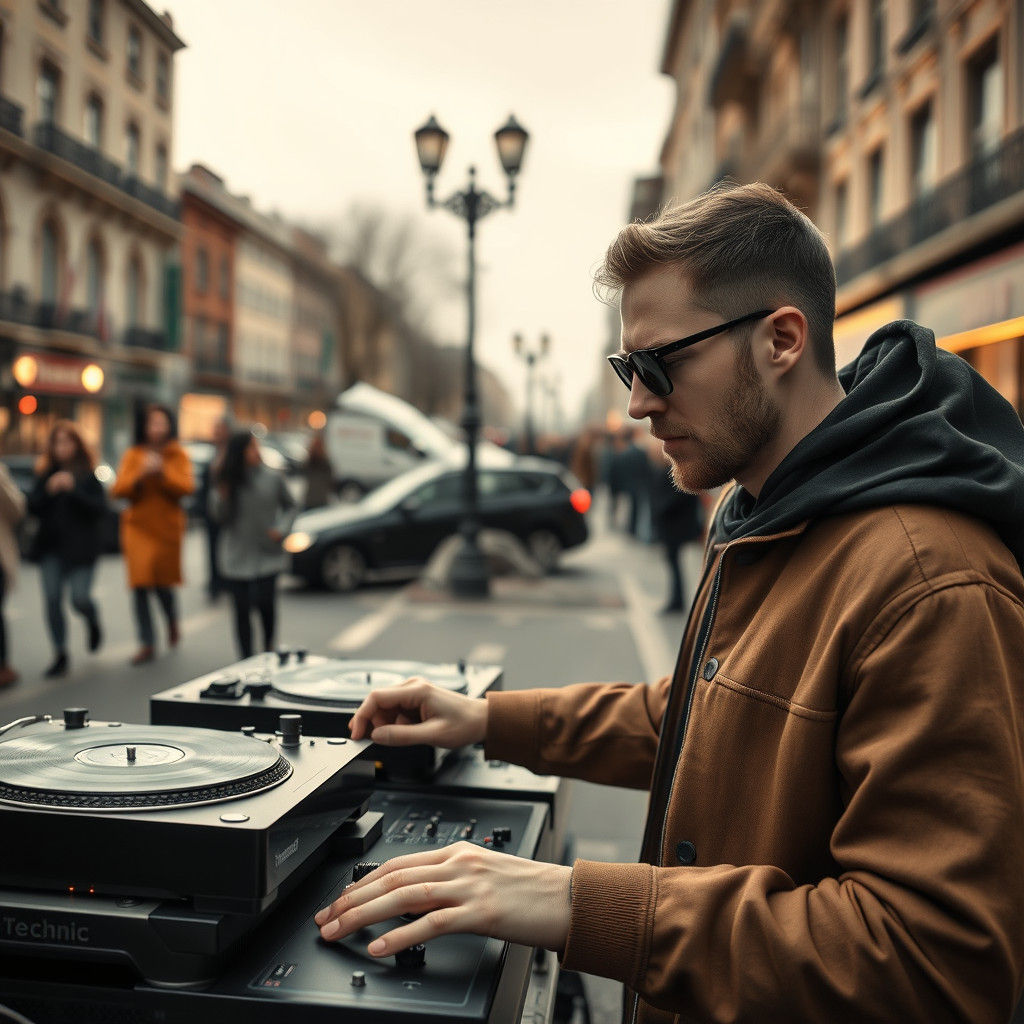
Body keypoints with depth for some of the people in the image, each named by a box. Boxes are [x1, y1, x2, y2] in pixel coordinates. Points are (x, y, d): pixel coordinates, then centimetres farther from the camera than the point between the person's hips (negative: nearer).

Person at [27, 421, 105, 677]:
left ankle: (93, 622, 27)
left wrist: (74, 489, -19)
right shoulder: (45, 472, 9)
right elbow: (33, 507, 5)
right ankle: (60, 656, 7)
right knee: (52, 600, -3)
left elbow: (99, 507, -8)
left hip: (80, 546, -3)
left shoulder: (88, 473, 0)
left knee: (80, 598, -9)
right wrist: (48, 490, -13)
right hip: (50, 546, 3)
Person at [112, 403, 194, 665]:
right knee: (140, 585, -5)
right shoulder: (133, 455, 4)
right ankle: (147, 644, 3)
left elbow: (187, 487, -10)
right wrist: (140, 475, -18)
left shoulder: (178, 455, 2)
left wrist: (163, 472, -21)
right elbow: (118, 489, -3)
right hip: (138, 527, 1)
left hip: (168, 527, -1)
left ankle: (172, 621, 35)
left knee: (163, 584, 1)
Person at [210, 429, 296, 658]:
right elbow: (219, 517, 1)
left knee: (264, 602, -11)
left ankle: (269, 645, 19)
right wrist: (222, 499, -17)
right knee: (242, 609, 4)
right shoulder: (226, 481, 0)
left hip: (267, 555, -1)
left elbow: (290, 506, 12)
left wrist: (282, 529, -3)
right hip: (236, 556, 1)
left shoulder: (272, 478, -1)